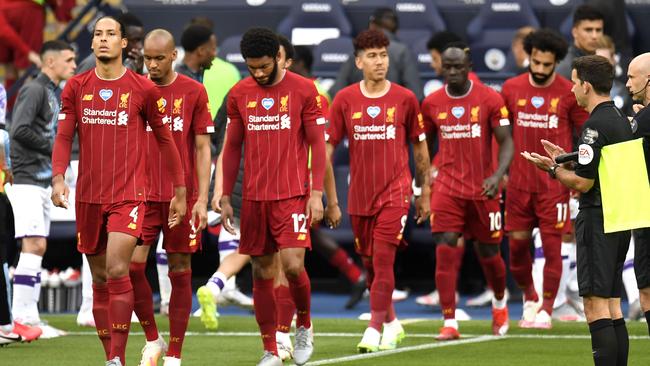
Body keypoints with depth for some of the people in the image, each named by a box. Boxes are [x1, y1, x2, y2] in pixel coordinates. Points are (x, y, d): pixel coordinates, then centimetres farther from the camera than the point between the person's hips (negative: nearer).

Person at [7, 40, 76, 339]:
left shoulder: (52, 93, 18)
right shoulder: (34, 90, -11)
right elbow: (19, 131, -21)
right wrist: (52, 148, -13)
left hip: (42, 181, 10)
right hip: (26, 181, -10)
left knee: (37, 248, 9)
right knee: (34, 244, -15)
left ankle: (29, 318, 11)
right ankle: (21, 317, -16)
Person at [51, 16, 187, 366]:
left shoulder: (143, 89, -1)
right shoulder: (76, 87, 6)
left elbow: (164, 139, 7)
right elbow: (64, 136, 3)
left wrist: (180, 190, 7)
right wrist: (58, 178, -14)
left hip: (128, 195, -4)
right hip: (88, 196, 4)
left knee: (117, 271, -18)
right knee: (100, 278, 9)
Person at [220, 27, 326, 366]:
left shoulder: (303, 90, -3)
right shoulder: (239, 94, 7)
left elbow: (317, 143, 0)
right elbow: (232, 147, 13)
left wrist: (316, 193, -8)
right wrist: (226, 198, 9)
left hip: (293, 195, -3)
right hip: (254, 197, 3)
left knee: (293, 265, -15)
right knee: (262, 273, 4)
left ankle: (304, 325, 13)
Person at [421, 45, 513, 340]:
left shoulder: (490, 99, -5)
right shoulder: (432, 104, 3)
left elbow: (506, 142, -5)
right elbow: (425, 144, 16)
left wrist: (498, 175, -21)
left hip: (483, 190, -1)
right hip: (447, 189, 1)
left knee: (488, 255, 10)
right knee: (445, 252, -14)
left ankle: (500, 303, 41)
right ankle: (449, 323, -13)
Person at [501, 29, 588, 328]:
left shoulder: (569, 94, -5)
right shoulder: (511, 89, 2)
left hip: (555, 185, -3)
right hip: (519, 181, 3)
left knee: (552, 246, -4)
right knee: (517, 244, 5)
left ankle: (546, 310, 8)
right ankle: (529, 298, 28)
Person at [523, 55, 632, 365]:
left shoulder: (595, 126, -15)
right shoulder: (622, 121, 15)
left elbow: (583, 183, -17)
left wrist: (552, 168, -2)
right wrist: (565, 160, 24)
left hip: (597, 220, -10)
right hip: (620, 221, 10)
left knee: (596, 307, -10)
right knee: (613, 310, 11)